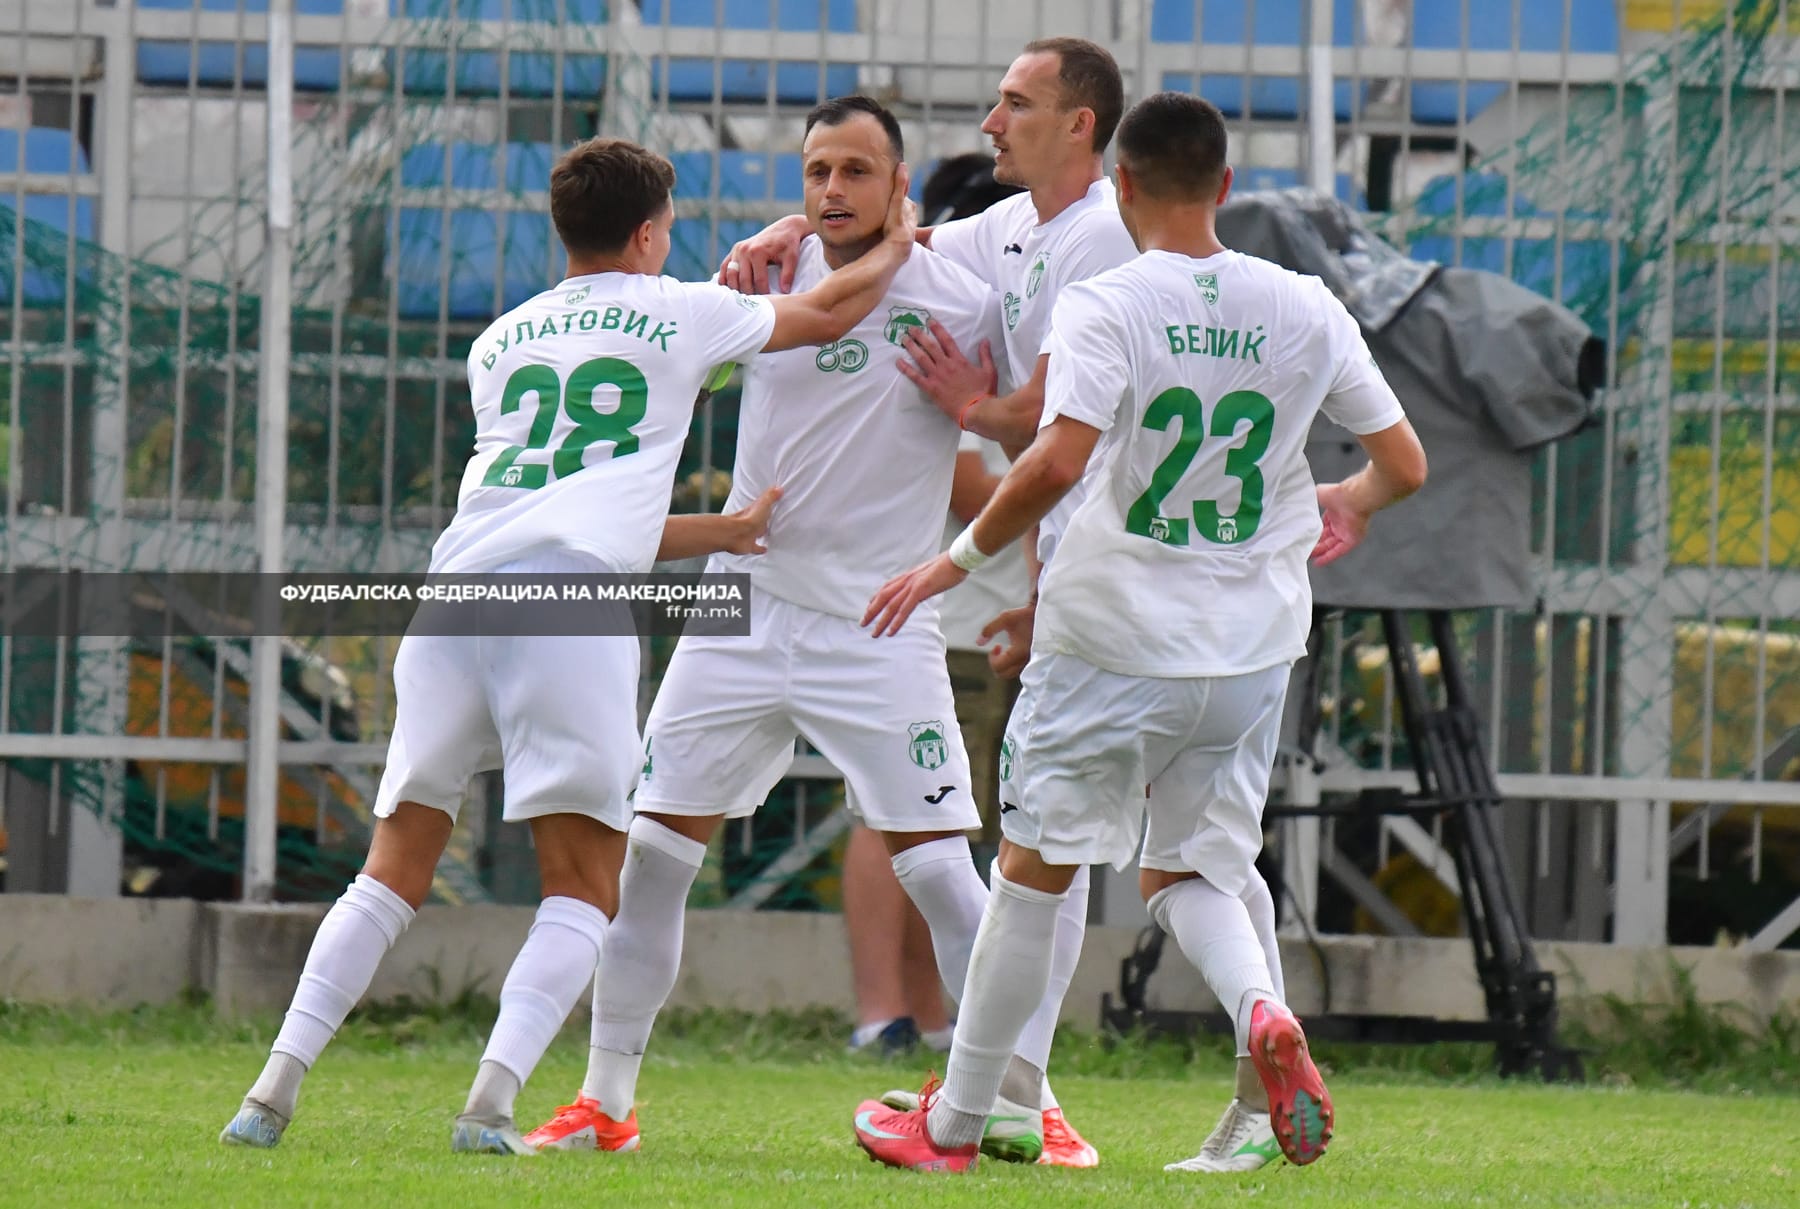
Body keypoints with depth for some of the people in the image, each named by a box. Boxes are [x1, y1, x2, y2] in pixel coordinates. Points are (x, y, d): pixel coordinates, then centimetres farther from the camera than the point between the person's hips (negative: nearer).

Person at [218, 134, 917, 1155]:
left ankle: (278, 1085, -1)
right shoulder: (677, 315, 16)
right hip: (566, 601, -4)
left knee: (397, 869, 10)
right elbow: (830, 313, 31)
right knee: (584, 889, 1)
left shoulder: (501, 342, 28)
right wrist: (896, 245, 51)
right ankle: (494, 1100, -16)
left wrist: (722, 533, 44)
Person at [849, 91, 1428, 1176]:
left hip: (1112, 638, -4)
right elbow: (1404, 465, 8)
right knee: (1190, 873, 16)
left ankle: (954, 1125, 19)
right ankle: (1264, 1012, -16)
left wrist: (957, 561, -12)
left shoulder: (1105, 307, -12)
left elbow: (1057, 464, -26)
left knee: (1035, 872, 10)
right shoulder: (1305, 309, 2)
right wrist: (1345, 505, 30)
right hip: (1252, 648, 4)